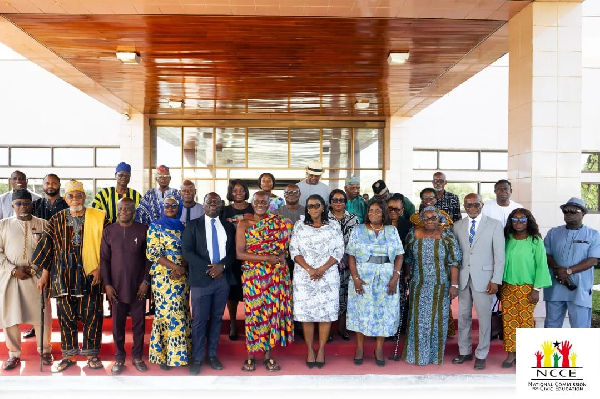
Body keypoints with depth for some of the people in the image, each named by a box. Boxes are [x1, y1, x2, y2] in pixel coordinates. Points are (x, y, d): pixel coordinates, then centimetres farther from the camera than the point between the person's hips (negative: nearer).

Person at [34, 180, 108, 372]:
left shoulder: (99, 217, 0)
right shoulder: (57, 220, 6)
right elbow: (47, 247, 7)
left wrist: (99, 267, -8)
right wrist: (44, 274, 5)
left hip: (89, 274, -2)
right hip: (64, 275, 2)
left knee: (92, 315, 2)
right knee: (66, 315, 8)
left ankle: (92, 354, 16)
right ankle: (68, 355, 21)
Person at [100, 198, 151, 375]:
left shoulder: (143, 229, -3)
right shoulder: (109, 231, 1)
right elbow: (104, 259, 3)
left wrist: (146, 281, -6)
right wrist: (107, 284, -3)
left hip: (138, 287, -1)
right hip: (116, 287, 1)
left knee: (139, 323, 8)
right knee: (118, 324, 9)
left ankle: (137, 357, 23)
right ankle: (119, 358, 23)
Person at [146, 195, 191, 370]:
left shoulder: (183, 227, 12)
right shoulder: (155, 226, 0)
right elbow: (152, 253, -9)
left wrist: (183, 267, -10)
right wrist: (175, 267, -16)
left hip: (182, 276, 4)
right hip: (163, 276, -4)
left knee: (181, 313, 6)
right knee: (168, 313, -5)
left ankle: (177, 351, 16)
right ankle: (163, 354, 8)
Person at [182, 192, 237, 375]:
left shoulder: (229, 227, 12)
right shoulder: (193, 225, 3)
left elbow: (233, 251, 8)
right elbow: (187, 251, -6)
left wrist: (222, 265, -12)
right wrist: (208, 268, -14)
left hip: (223, 279, 3)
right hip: (201, 279, -3)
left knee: (217, 318, 10)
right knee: (199, 320, 1)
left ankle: (212, 355, 22)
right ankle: (197, 358, 13)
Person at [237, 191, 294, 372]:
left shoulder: (279, 222, 5)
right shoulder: (244, 224, -1)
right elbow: (239, 254, -8)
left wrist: (282, 255, -5)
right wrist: (266, 258, -15)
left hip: (276, 274, 2)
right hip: (253, 274, -2)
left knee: (273, 310, 5)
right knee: (254, 312, 1)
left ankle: (268, 354, 16)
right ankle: (251, 354, 15)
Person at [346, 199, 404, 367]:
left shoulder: (392, 231, 4)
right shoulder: (358, 230, 2)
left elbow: (399, 255, 1)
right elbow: (351, 256, -1)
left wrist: (395, 277, -10)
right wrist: (355, 278, -12)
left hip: (386, 279, 1)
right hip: (363, 278, -1)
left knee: (384, 311, 4)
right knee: (362, 310, 4)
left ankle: (379, 348, 16)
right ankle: (360, 347, 17)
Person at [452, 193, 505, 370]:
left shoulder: (494, 225, -1)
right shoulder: (458, 226, 8)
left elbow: (499, 255, -3)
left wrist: (496, 280, -8)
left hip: (483, 278, -3)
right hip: (463, 277, 3)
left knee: (484, 318, 2)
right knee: (463, 316, 11)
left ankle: (481, 356, 16)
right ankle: (465, 352, 25)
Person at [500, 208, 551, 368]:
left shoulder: (535, 241, -5)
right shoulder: (508, 239, 5)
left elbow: (541, 266, -5)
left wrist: (537, 289, -8)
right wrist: (499, 285, 7)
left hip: (526, 288, -3)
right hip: (507, 287, 3)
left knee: (526, 321, 0)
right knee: (509, 321, 4)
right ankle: (511, 354, 13)